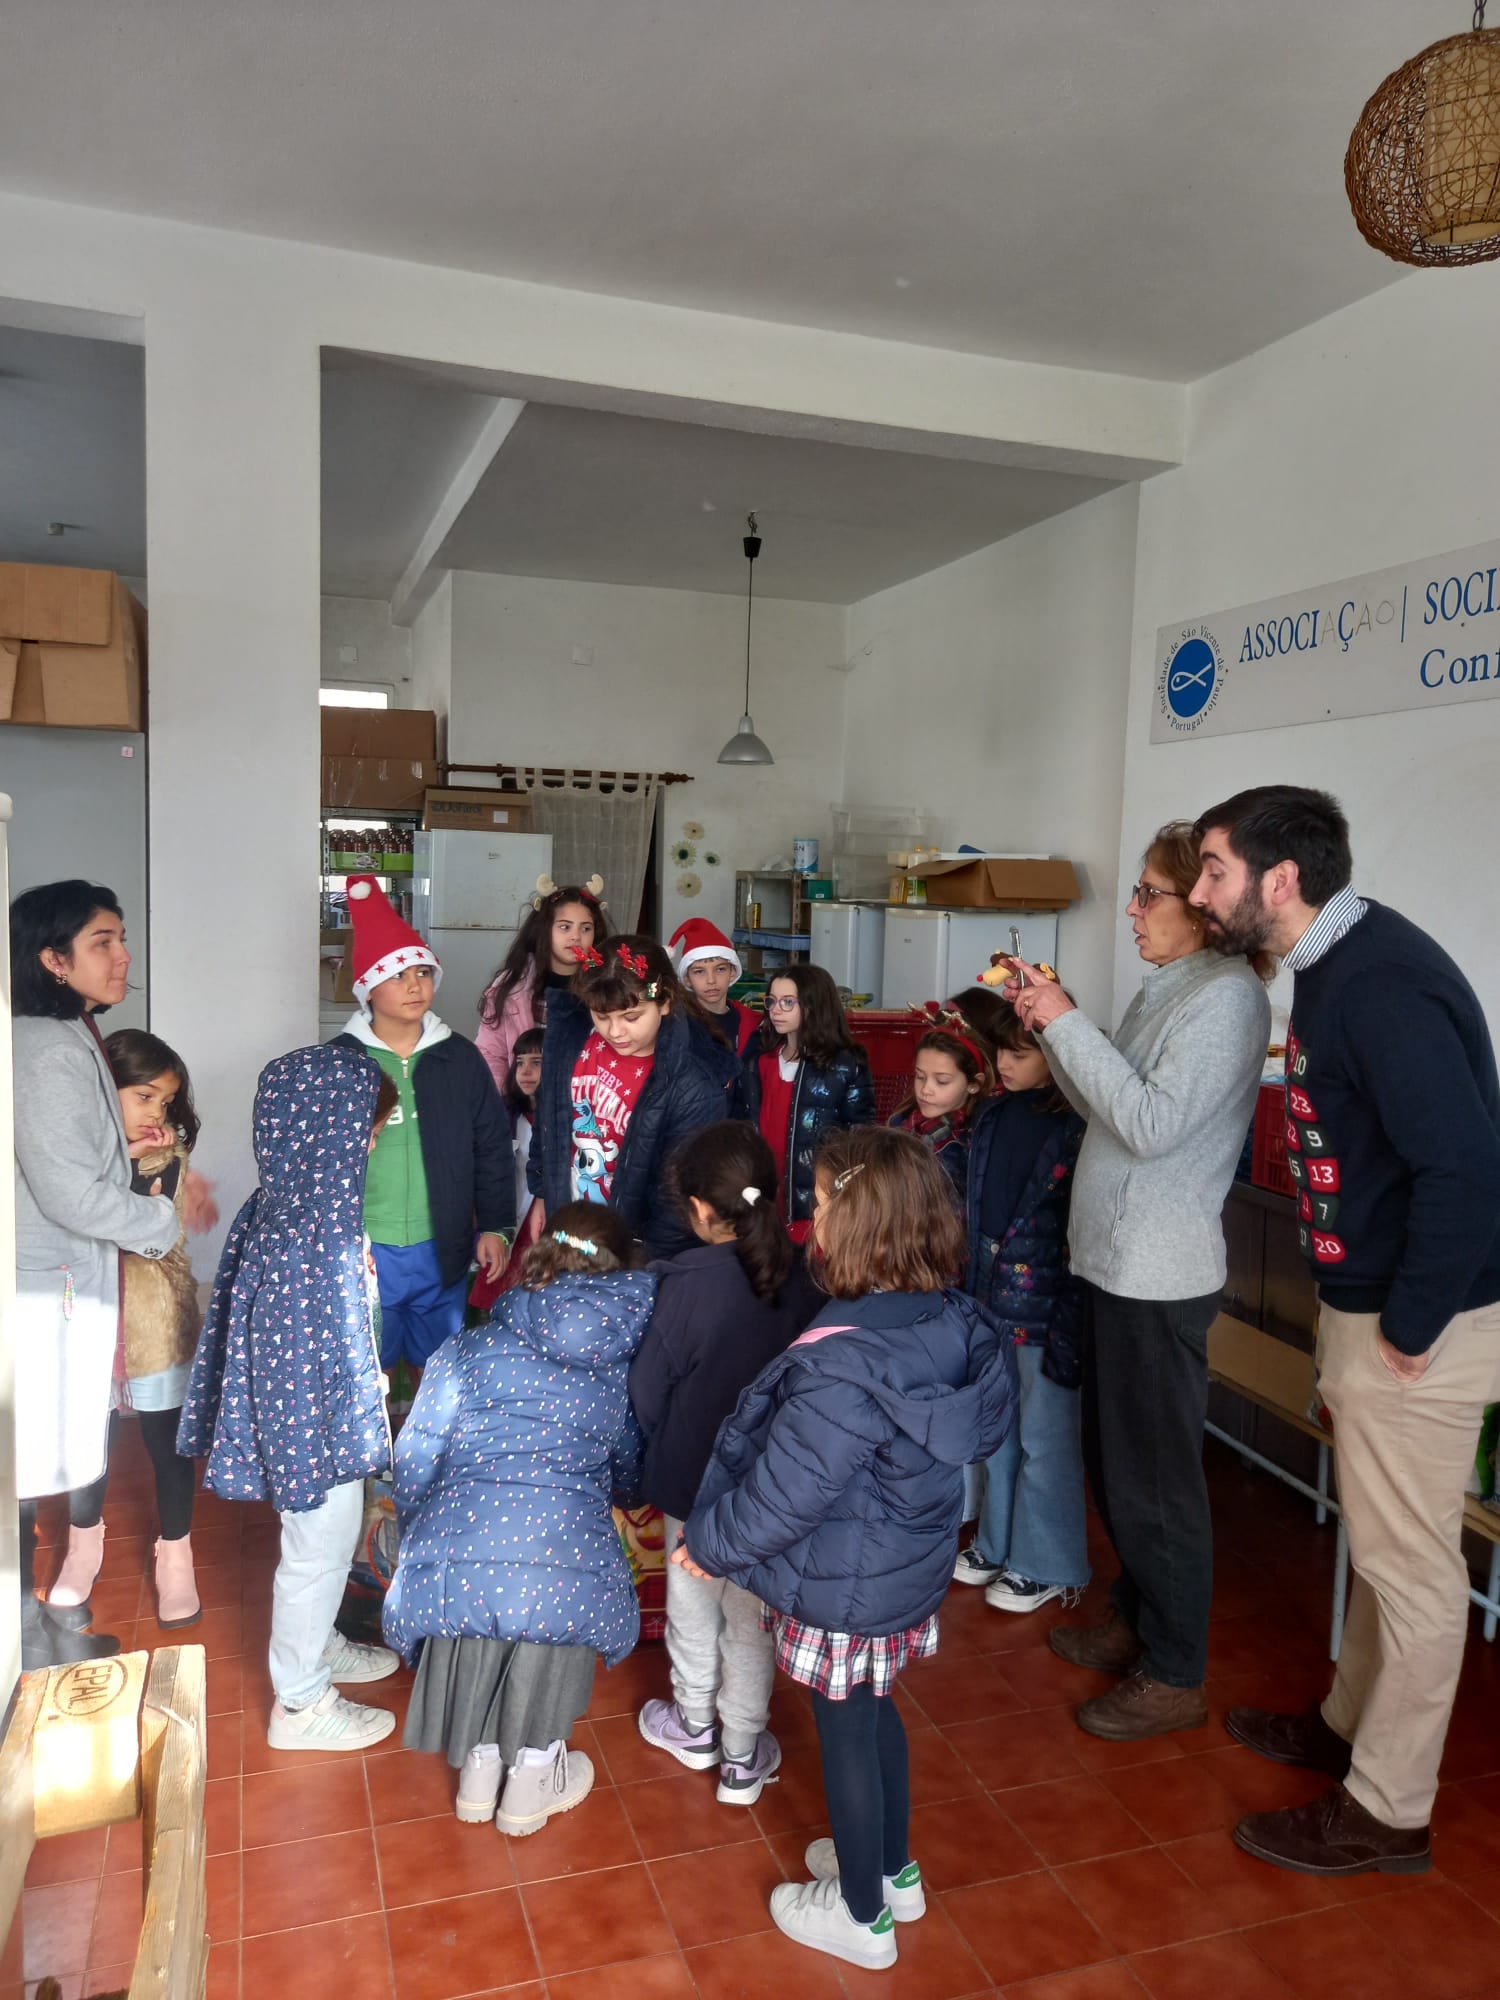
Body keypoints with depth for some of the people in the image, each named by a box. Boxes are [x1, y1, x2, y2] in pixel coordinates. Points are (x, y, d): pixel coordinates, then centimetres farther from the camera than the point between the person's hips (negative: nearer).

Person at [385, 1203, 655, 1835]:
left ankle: (478, 1767, 50)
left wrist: (416, 1537, 29)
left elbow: (414, 1462, 12)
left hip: (456, 1554, 1)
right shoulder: (626, 1364, 13)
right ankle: (532, 1780, 45)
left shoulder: (469, 1349, 11)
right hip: (563, 1562, -1)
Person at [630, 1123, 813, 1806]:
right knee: (752, 1616, 18)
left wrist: (658, 1456, 8)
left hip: (693, 1475, -2)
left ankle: (694, 1724, 42)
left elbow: (647, 1389, -11)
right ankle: (743, 1755, 31)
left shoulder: (686, 1283, -22)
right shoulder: (797, 1281, -13)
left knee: (692, 1601, 21)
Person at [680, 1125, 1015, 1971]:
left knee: (847, 1737, 16)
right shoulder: (954, 1322, -12)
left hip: (845, 1592, -7)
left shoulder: (842, 1364, -36)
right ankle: (895, 1869, 50)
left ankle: (862, 1916, 39)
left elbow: (783, 1496, -27)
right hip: (913, 1568, 7)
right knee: (877, 1714, 28)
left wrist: (707, 1542, -8)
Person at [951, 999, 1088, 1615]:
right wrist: (966, 1289, 12)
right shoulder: (994, 1115, 6)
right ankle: (998, 1543, 36)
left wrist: (1070, 1325, -17)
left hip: (1044, 1307, -7)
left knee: (1045, 1438, 7)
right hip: (989, 1302, 7)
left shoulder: (1076, 1127, -15)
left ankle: (1045, 1565, 25)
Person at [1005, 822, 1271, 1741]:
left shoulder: (1228, 994, -17)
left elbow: (1151, 1124, -26)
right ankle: (1136, 1619, 39)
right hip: (1116, 1259, 9)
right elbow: (1103, 1104, 12)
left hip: (1161, 1277, -9)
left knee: (1154, 1477, 4)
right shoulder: (1170, 986, 11)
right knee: (1114, 1460, 21)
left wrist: (1068, 1022, -20)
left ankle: (1176, 1679, 21)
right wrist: (1052, 1021, 1)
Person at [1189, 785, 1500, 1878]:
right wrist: (1360, 1311, 15)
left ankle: (1387, 1812, 24)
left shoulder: (1383, 982, -25)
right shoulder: (1332, 963, 5)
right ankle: (1352, 1722, 42)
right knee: (1380, 1541, 23)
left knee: (1409, 1562, 7)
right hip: (1367, 1298, 9)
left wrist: (1409, 1328, -20)